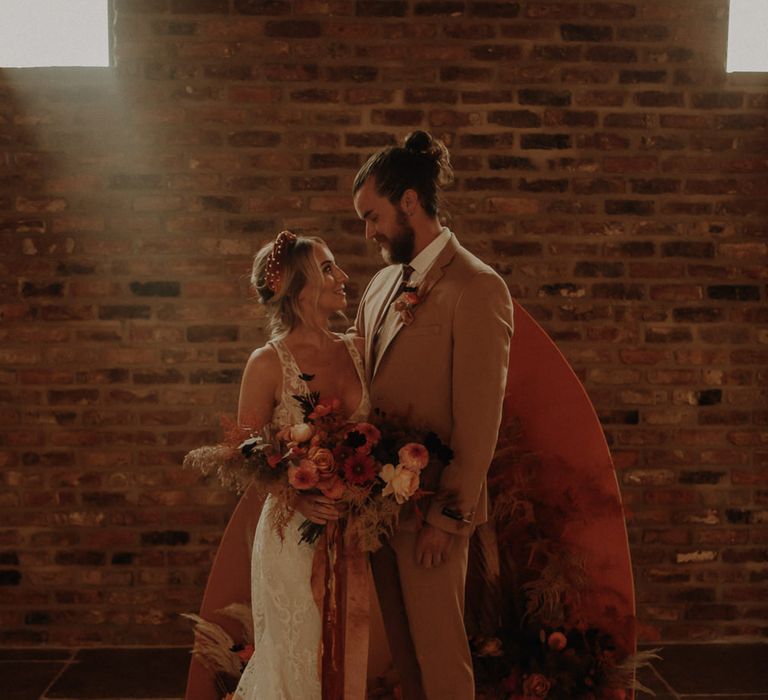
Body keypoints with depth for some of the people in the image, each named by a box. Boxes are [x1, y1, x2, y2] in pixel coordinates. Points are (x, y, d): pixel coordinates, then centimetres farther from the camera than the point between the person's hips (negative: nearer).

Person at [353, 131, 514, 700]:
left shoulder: (478, 287, -13)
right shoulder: (382, 285, 11)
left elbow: (479, 417, -16)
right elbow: (362, 389, 13)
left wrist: (448, 514, -14)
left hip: (431, 506, -7)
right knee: (403, 650, 17)